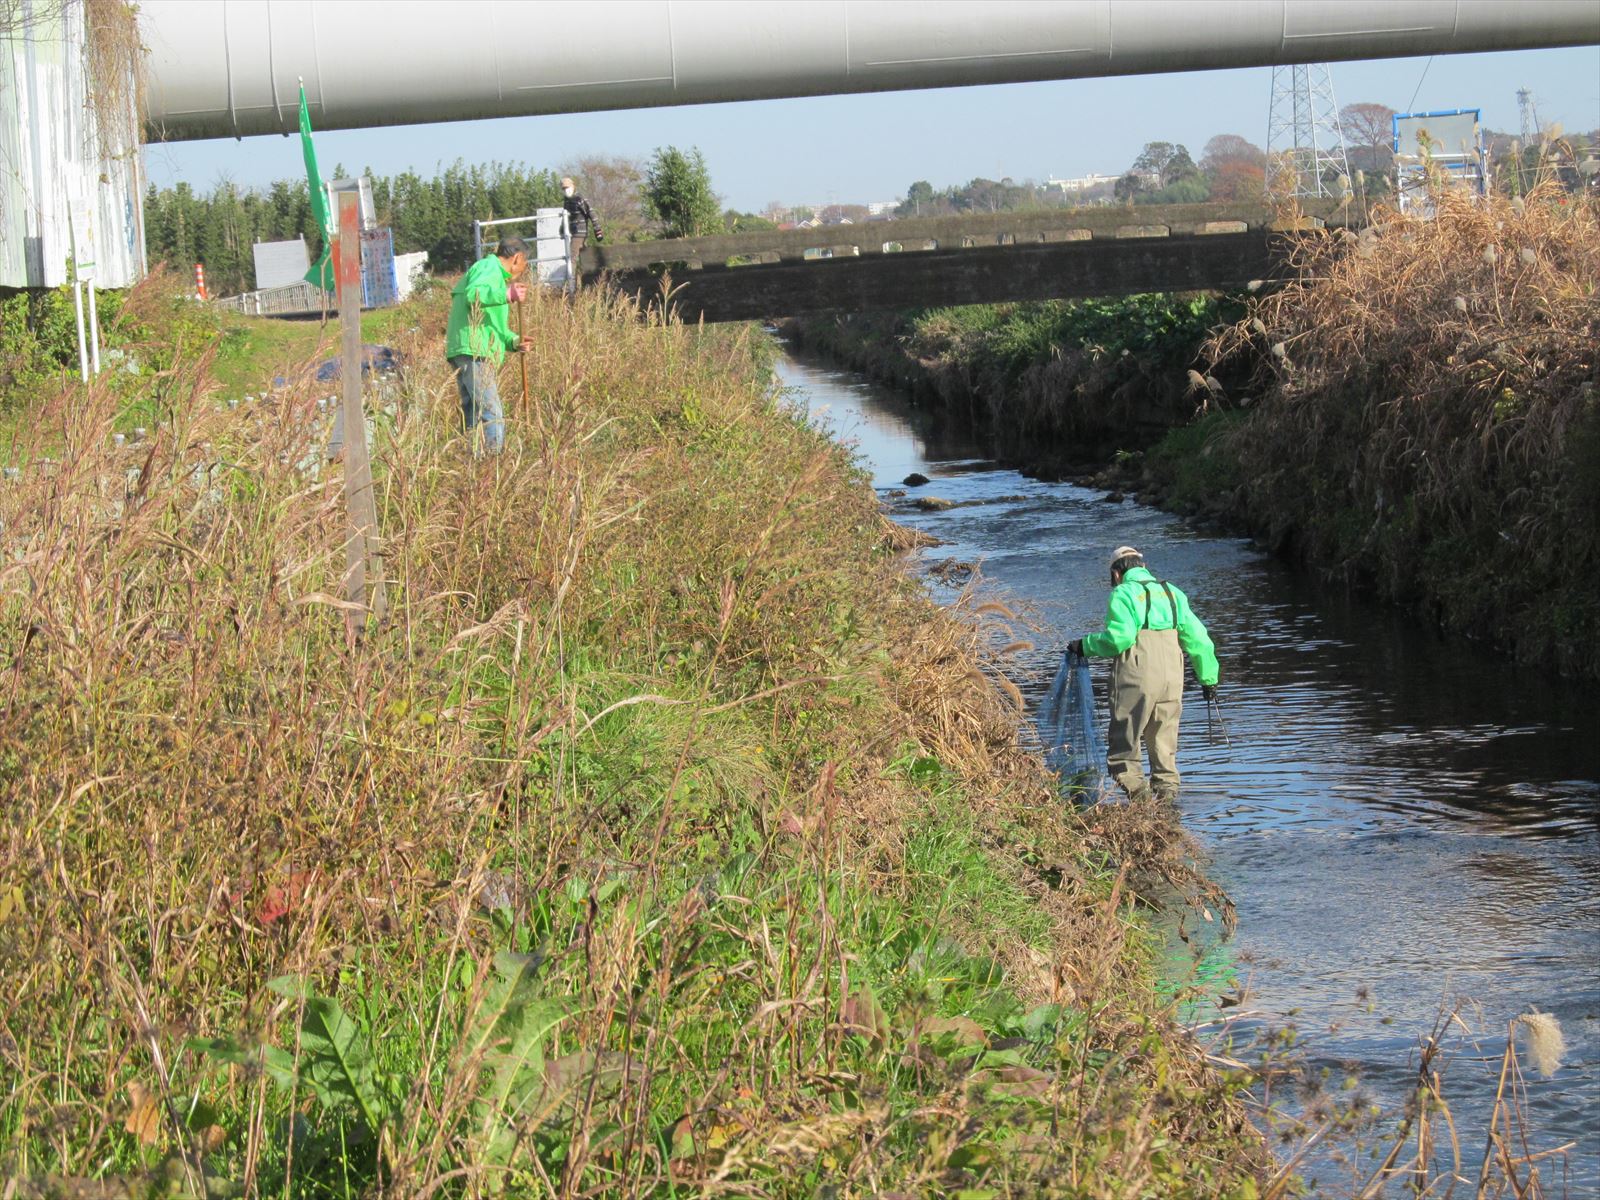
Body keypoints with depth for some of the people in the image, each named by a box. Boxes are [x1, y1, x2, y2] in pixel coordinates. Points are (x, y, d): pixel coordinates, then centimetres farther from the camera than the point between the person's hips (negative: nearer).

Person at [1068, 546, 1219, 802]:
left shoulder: (1122, 594, -1)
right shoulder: (1172, 592, 16)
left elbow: (1119, 637, -15)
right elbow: (1197, 638, 13)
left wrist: (1086, 645, -1)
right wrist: (1208, 678, 20)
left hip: (1137, 678, -5)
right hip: (1172, 677, 5)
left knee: (1124, 743, 0)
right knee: (1164, 746, 13)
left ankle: (1136, 789, -15)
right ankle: (1167, 793, 8)